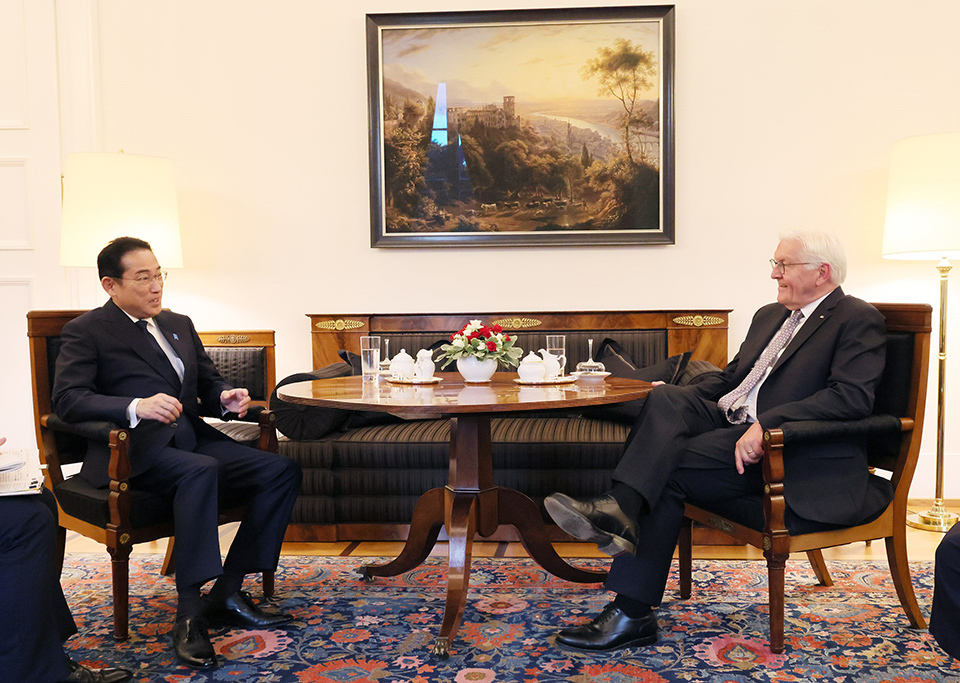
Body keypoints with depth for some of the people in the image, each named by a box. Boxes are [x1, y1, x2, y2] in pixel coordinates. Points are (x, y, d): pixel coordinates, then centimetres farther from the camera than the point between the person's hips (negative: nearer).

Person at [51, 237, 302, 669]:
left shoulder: (179, 324, 24)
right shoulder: (85, 331, 4)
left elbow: (208, 381, 27)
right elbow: (67, 399, -10)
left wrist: (225, 397, 2)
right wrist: (135, 407, -27)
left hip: (193, 438, 7)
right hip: (135, 452, -6)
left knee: (282, 470, -15)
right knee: (201, 470, -37)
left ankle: (227, 591, -11)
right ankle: (188, 614, -31)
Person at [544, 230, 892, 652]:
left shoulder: (858, 320, -2)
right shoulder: (769, 315, 24)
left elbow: (852, 396, -17)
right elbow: (730, 378, 25)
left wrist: (768, 424, -27)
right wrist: (676, 403, 6)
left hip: (785, 450, -7)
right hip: (729, 423, 7)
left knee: (669, 469, -24)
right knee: (667, 399, -21)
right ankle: (621, 509, -37)